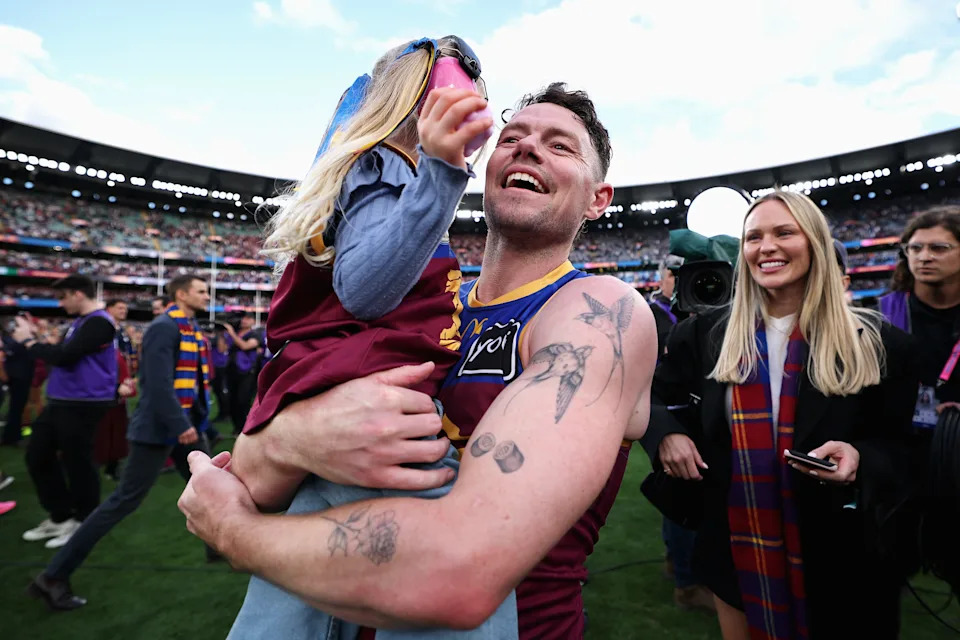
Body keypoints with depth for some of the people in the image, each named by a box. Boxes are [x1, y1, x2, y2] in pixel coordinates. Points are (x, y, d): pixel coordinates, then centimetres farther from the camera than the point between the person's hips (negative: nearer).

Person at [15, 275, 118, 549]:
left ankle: (84, 524, 18)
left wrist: (28, 341, -8)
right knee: (37, 455, 15)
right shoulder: (80, 322, 16)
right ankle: (60, 517, 28)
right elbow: (61, 355, 19)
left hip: (83, 404, -10)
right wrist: (34, 338, 9)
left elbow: (63, 356, -23)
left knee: (77, 462, 0)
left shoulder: (98, 322, -18)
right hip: (60, 401, 10)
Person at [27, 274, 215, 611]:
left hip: (186, 424, 9)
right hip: (159, 428, -9)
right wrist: (180, 425, -25)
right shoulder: (163, 328, -17)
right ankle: (54, 577, 10)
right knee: (124, 501, -3)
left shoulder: (192, 329, 11)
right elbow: (159, 383, -25)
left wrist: (195, 419, 14)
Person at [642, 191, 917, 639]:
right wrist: (667, 434, -12)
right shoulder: (706, 334, -4)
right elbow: (658, 400, 8)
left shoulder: (873, 343, -7)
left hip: (836, 553, -1)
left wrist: (861, 459, -22)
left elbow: (901, 445, -1)